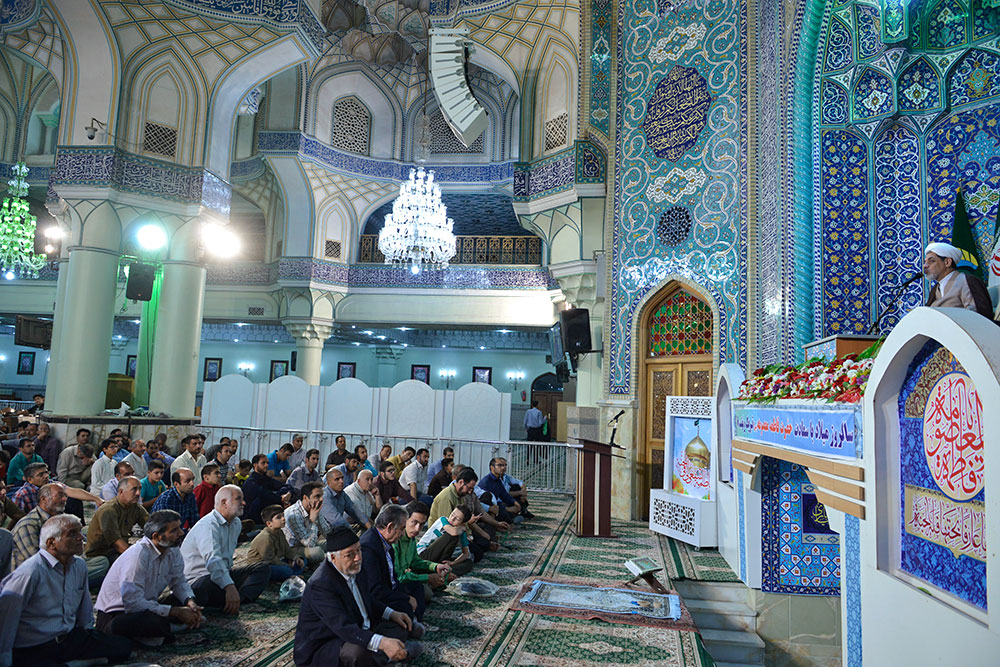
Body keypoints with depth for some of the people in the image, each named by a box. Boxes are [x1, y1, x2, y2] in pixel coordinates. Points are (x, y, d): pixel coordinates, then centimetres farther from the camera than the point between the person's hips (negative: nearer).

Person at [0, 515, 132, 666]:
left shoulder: (80, 565, 6)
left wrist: (88, 634, 30)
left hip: (70, 637, 8)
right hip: (32, 650, -8)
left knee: (124, 647, -5)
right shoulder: (31, 572, -19)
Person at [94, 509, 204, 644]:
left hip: (146, 608, 8)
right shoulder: (138, 556, -27)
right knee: (152, 622, -38)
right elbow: (133, 603, -30)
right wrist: (176, 612, -26)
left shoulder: (173, 550, -4)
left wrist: (190, 602, -15)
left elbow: (179, 581, 8)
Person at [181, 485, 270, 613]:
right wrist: (230, 587, -49)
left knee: (263, 569, -5)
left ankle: (239, 599, -28)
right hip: (198, 578, -9)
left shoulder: (236, 523, 11)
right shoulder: (208, 525, -20)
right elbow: (212, 560, -36)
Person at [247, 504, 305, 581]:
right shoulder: (265, 538, -23)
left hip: (275, 562, 10)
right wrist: (288, 566, -18)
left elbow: (287, 550, 17)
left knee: (302, 562, 2)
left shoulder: (280, 532, 8)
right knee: (286, 570, -35)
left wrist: (296, 557, -2)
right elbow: (269, 559, -24)